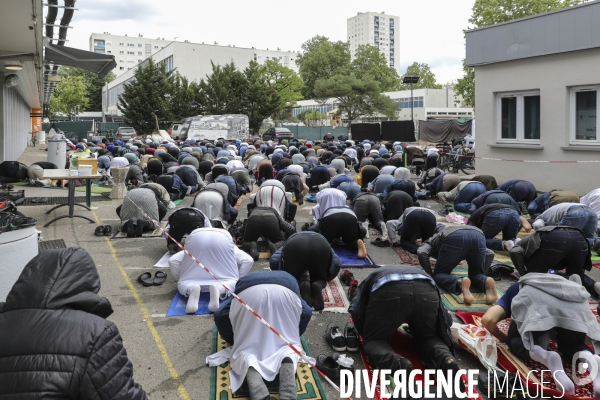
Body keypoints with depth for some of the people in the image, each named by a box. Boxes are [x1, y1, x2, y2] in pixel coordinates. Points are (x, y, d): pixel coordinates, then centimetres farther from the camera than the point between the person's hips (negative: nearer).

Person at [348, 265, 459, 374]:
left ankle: (397, 363, -16)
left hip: (388, 290, -3)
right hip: (427, 291, 3)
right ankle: (445, 358, -6)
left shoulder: (371, 279, 39)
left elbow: (355, 312, 18)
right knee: (428, 338, 26)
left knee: (374, 340, 15)